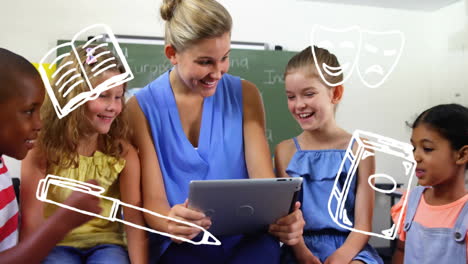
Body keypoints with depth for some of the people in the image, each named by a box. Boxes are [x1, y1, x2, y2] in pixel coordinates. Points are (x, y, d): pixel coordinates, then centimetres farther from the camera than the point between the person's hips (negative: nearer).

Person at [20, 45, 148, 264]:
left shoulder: (123, 152, -6)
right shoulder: (41, 150, -10)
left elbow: (134, 217, -10)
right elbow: (31, 223, -10)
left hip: (105, 243, 2)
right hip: (55, 245, -1)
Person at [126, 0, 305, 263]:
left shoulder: (245, 94, 4)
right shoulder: (143, 106, -1)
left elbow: (263, 178, -4)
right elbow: (153, 199, -5)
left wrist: (282, 216, -26)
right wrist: (170, 223, -29)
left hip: (244, 238, 1)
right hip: (183, 243, -1)